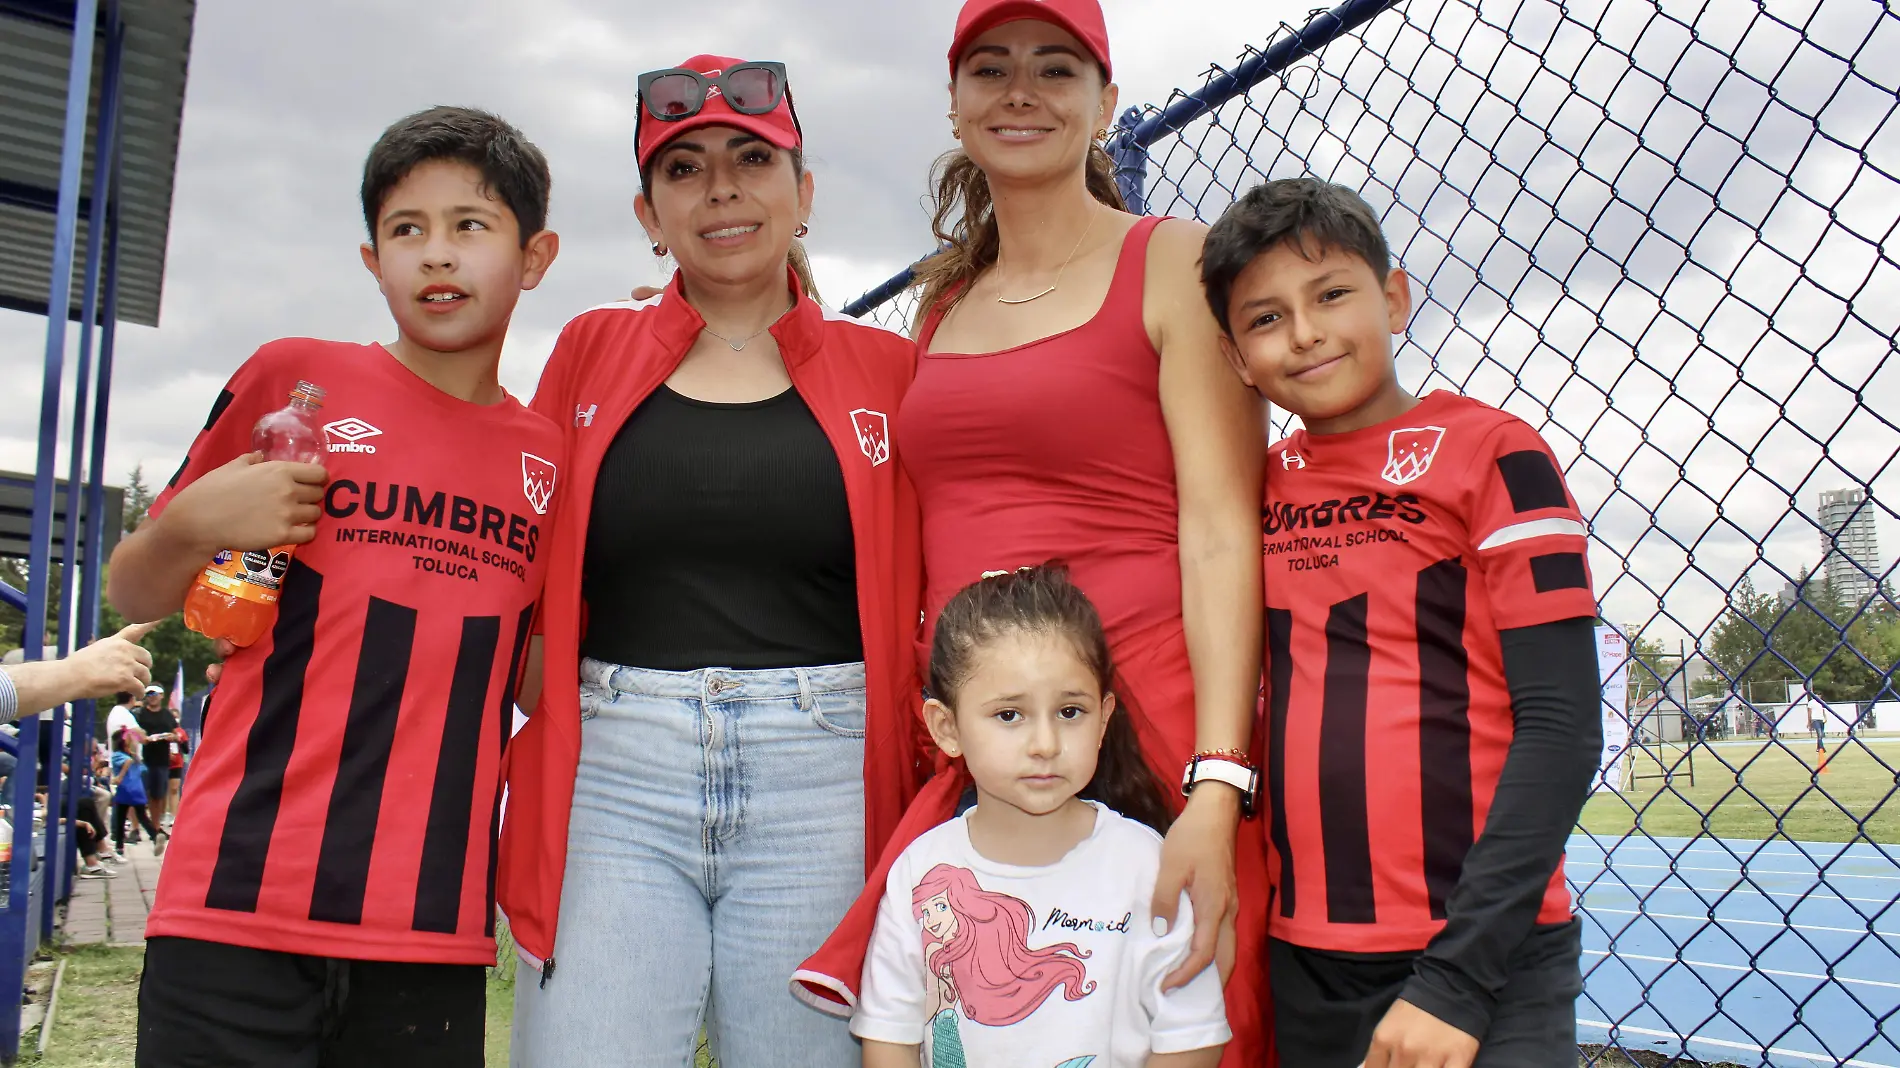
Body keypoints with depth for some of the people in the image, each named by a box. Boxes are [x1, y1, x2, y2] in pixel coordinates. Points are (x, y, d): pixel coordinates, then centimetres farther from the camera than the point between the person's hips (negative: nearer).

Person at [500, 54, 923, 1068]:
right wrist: (549, 708, 2)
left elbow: (932, 596, 9)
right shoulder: (592, 350, 11)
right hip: (613, 778, 1)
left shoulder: (884, 369, 7)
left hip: (821, 783, 0)